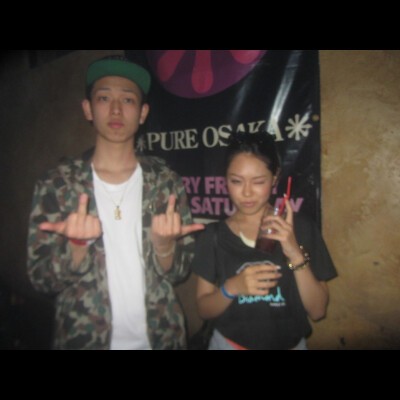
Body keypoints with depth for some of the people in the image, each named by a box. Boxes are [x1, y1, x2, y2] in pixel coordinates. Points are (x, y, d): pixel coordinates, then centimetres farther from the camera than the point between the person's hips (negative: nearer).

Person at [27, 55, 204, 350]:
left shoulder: (166, 182, -8)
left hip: (160, 337, 1)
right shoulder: (56, 185, -9)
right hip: (84, 339, 0)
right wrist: (79, 244, -25)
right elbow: (41, 279, -8)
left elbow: (178, 273, -4)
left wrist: (164, 244, -24)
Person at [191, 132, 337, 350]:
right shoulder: (213, 235, -9)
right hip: (228, 344, 0)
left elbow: (317, 311, -12)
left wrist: (295, 254, -26)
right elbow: (204, 309, -6)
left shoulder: (300, 227, -12)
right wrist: (231, 288, -25)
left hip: (291, 344, 0)